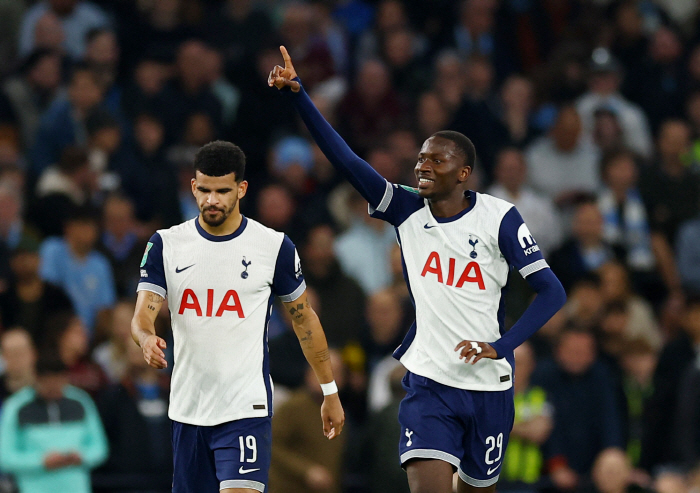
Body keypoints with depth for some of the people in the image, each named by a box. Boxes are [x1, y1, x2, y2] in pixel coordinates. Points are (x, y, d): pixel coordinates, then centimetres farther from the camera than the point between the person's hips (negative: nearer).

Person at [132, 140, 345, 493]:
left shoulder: (274, 247, -2)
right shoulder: (166, 245, 3)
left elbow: (304, 319, 8)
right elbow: (143, 314, -4)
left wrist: (330, 392, 11)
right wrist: (146, 338, -29)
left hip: (246, 408, -4)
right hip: (187, 408, 4)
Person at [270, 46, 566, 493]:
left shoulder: (499, 218, -8)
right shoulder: (407, 210, -1)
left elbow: (552, 292, -10)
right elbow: (343, 157, -9)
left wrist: (502, 346, -21)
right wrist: (298, 94, -20)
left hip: (487, 386, -1)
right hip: (428, 383, 1)